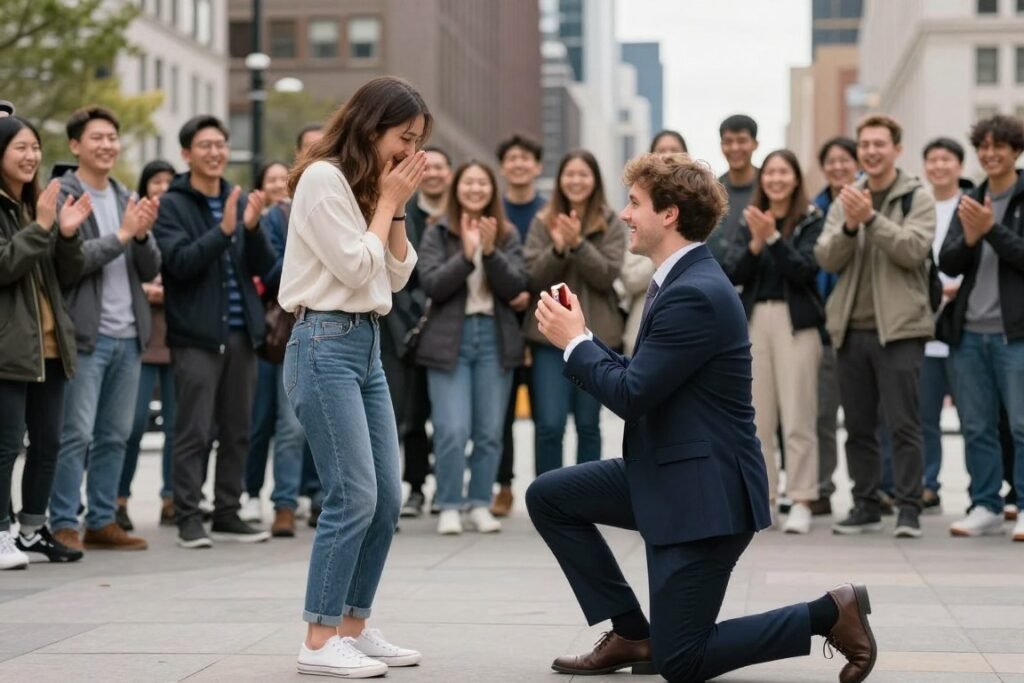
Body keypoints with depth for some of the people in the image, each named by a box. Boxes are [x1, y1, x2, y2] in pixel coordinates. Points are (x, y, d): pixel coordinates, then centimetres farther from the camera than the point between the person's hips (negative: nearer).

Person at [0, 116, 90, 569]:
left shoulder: (38, 204, 15)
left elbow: (68, 277, 12)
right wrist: (41, 228, -21)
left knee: (48, 442, 11)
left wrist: (68, 235, -5)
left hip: (50, 344, 8)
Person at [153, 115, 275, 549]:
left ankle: (228, 514, 16)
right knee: (194, 432, -6)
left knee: (237, 431, 8)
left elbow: (263, 267, 6)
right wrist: (223, 229, -26)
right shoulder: (172, 205, -2)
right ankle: (188, 518, -1)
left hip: (241, 332, 5)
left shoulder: (240, 201, 13)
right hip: (196, 334, -5)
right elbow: (180, 262, -16)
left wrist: (253, 228, -13)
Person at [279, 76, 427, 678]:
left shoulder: (371, 185, 16)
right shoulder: (324, 178, -10)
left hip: (368, 343, 9)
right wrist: (387, 200, -6)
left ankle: (353, 628, 15)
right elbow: (355, 267, -15)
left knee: (387, 499, 7)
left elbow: (397, 276, 14)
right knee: (354, 496, -13)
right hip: (326, 344, -9)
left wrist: (395, 207, 4)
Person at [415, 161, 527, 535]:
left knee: (490, 432, 5)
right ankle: (449, 507, 3)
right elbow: (432, 285, -9)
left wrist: (490, 252, -17)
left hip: (495, 338, 2)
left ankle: (480, 504, 15)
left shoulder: (508, 235, 6)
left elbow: (515, 287, -4)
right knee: (453, 431, -9)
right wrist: (466, 254, -19)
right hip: (450, 339, -2)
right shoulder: (437, 234, 3)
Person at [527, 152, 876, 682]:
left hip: (705, 490, -10)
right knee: (547, 497, 10)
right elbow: (638, 380, 14)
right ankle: (632, 634, 14)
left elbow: (631, 395, -22)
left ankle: (831, 613, 3)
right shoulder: (677, 281, 10)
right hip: (666, 474, 10)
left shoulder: (695, 294, -22)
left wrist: (574, 340, -8)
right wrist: (581, 337, 3)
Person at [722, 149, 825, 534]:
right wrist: (756, 243, -13)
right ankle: (761, 498, 10)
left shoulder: (811, 221, 1)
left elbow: (805, 271, -11)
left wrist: (773, 237, -19)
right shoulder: (749, 221, 12)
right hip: (754, 321, 4)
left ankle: (801, 502, -3)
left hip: (796, 322, -4)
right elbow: (732, 274, 3)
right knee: (757, 417, 3)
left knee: (797, 417, -6)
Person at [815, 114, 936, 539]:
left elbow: (914, 250, -14)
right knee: (858, 426, 9)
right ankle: (866, 507, 17)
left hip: (898, 328, -4)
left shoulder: (917, 199, 1)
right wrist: (849, 226, -14)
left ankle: (909, 510, -1)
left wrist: (872, 218, -21)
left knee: (903, 424, -6)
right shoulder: (845, 200, 12)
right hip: (851, 328, 4)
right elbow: (826, 258, 3)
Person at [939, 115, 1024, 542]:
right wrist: (969, 239, -11)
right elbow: (948, 264, 8)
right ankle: (985, 508, 15)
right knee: (976, 427, 8)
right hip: (970, 330, 5)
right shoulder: (970, 201, 14)